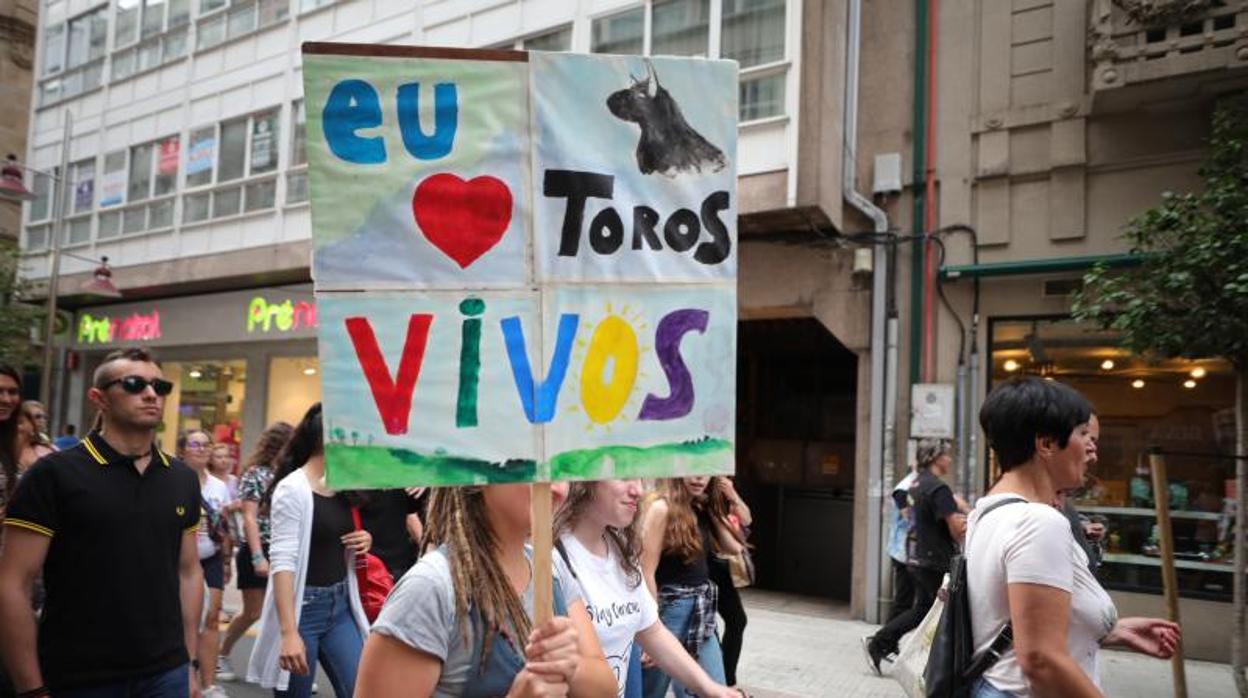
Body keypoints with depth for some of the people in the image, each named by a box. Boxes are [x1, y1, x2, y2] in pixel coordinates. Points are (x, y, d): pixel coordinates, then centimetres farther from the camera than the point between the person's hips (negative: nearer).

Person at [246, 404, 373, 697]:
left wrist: (363, 542, -2)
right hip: (302, 607, -6)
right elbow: (282, 561, -20)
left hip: (341, 606, 6)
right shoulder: (292, 488, -14)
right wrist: (289, 632, -28)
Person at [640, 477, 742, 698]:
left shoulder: (702, 509, 8)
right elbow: (646, 573, -17)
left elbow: (734, 547, 5)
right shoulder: (662, 508, -14)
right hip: (671, 609, -7)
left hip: (702, 613, 7)